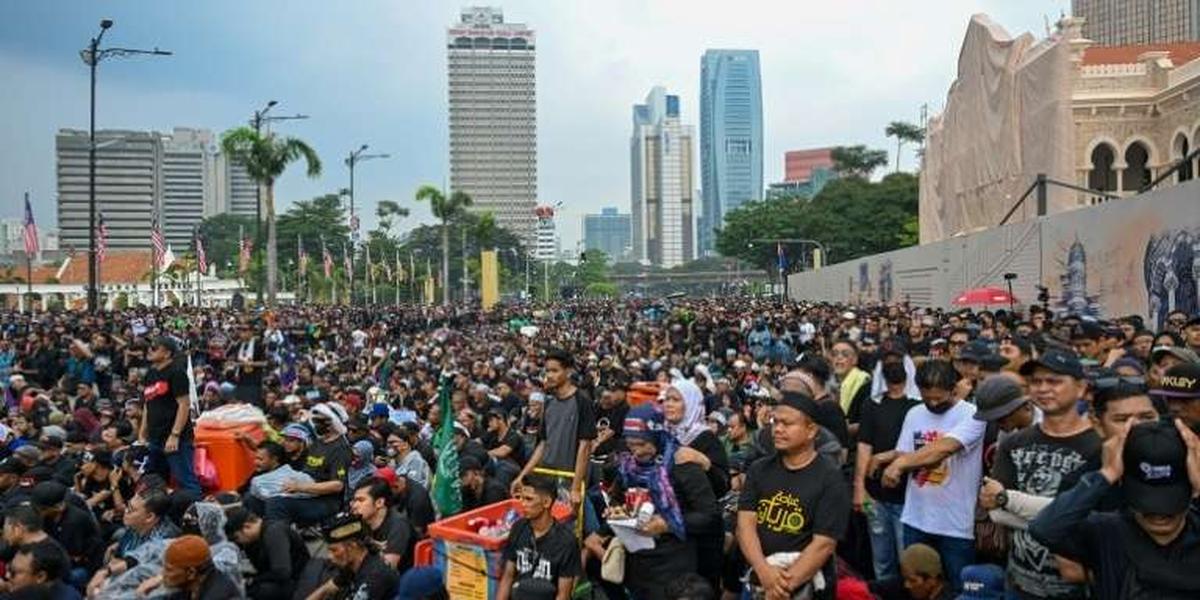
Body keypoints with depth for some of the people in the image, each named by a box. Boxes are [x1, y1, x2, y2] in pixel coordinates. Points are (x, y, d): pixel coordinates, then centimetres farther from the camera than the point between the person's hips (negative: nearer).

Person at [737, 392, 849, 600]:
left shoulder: (830, 478, -8)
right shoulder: (759, 470, 4)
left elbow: (824, 544, -15)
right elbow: (746, 523, -5)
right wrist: (763, 570, -21)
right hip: (758, 580, 4)